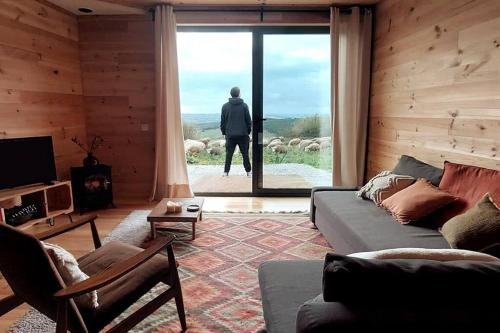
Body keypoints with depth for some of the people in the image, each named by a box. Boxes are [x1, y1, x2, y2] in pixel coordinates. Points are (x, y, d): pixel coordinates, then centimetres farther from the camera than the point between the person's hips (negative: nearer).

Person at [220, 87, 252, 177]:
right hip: (243, 134, 0)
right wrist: (248, 131, 10)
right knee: (245, 154, 8)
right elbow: (248, 120, 0)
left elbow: (222, 121, 4)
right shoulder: (244, 105, -3)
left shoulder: (225, 106, 0)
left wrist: (224, 132, 13)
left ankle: (226, 172, 8)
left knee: (229, 154, 7)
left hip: (230, 135, 1)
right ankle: (248, 171, 13)